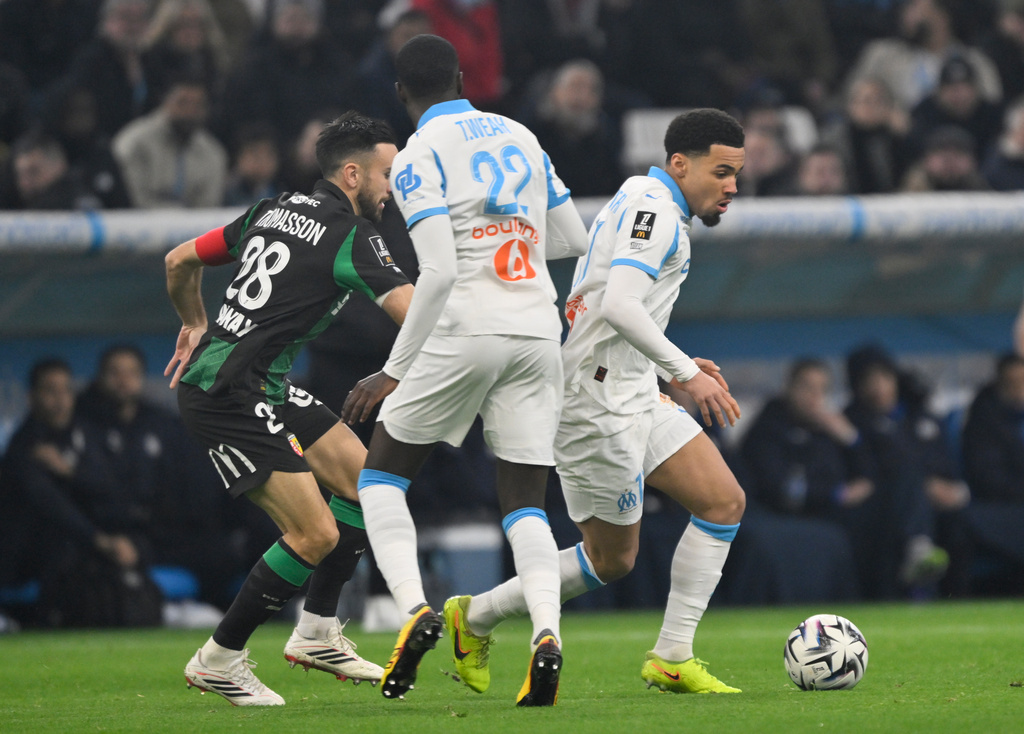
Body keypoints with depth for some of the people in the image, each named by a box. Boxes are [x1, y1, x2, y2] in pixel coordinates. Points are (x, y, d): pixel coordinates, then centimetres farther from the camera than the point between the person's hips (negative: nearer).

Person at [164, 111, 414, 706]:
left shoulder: (276, 209, 13)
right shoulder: (351, 236, -13)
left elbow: (180, 261, 22)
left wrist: (195, 325, 37)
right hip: (229, 395, -10)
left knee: (364, 480, 12)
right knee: (316, 535, -12)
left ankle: (317, 633, 19)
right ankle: (220, 660, 2)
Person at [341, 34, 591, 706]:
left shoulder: (418, 158, -4)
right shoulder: (520, 137, 13)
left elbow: (440, 273, -14)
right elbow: (574, 239, 20)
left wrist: (395, 370, -9)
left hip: (465, 329, -5)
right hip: (537, 332, 5)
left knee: (381, 476, 11)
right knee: (526, 504, 6)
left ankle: (414, 608, -10)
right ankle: (547, 633, -18)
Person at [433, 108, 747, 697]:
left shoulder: (646, 204, 18)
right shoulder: (653, 208, -15)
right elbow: (620, 306, -29)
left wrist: (678, 365, 19)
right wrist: (683, 371, -26)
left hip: (632, 391, 10)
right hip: (599, 401, -10)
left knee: (724, 502, 1)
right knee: (611, 559, -1)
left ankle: (673, 659, 3)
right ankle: (476, 618, 15)